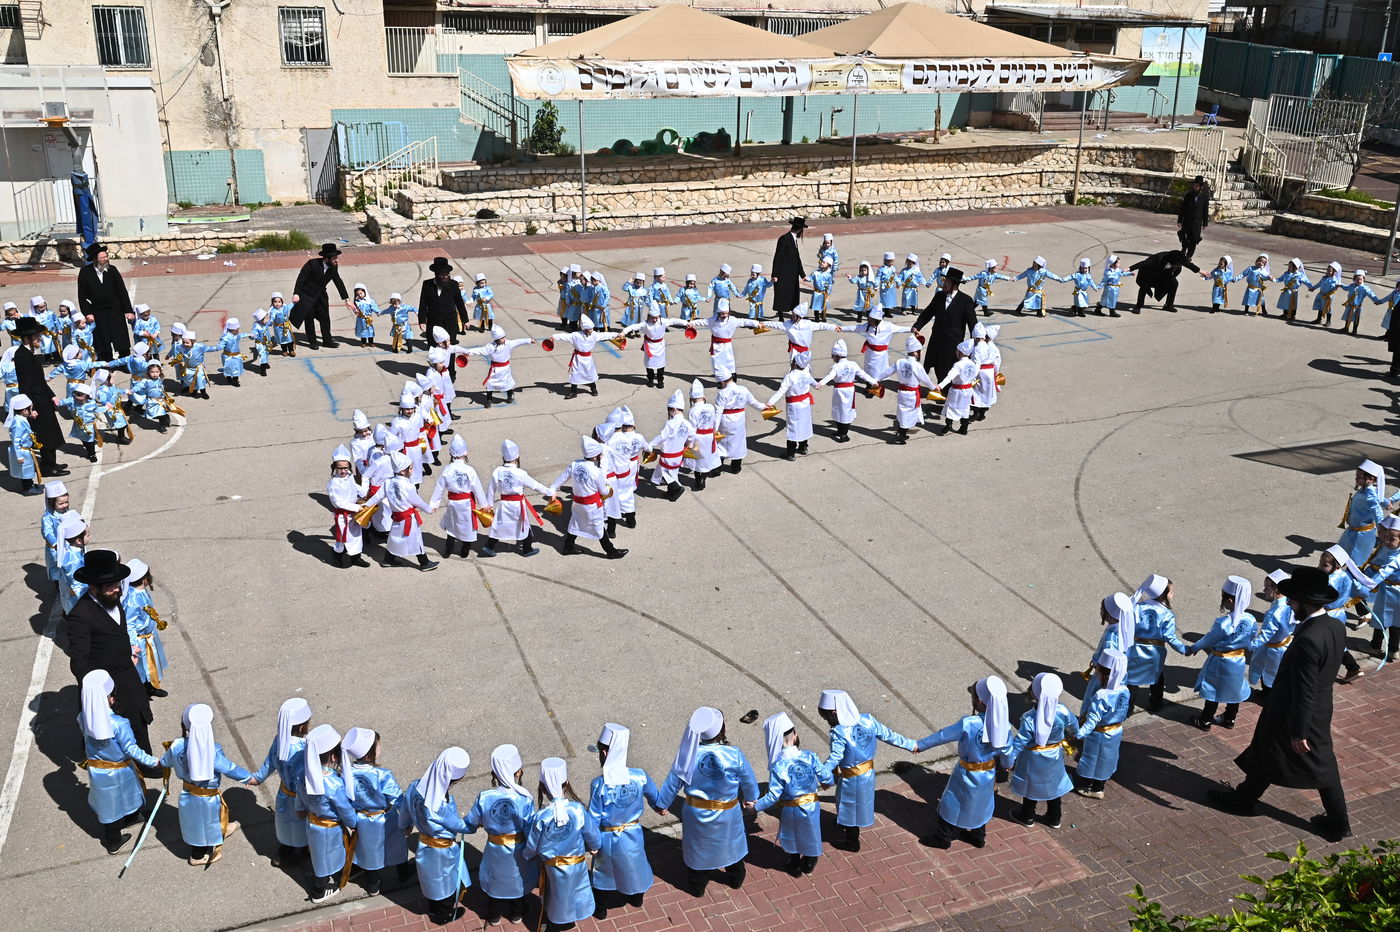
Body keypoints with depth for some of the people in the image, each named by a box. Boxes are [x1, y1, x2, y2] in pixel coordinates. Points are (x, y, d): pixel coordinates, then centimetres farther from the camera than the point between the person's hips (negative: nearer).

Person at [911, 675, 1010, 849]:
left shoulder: (968, 724, -32)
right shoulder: (1004, 724, -17)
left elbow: (942, 736, -19)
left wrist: (920, 744, -4)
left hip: (967, 775, -5)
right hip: (988, 775, 5)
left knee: (954, 804, 17)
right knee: (980, 804, 28)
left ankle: (942, 837, 35)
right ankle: (978, 837, 47)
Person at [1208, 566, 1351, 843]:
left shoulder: (1309, 639, -32)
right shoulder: (1336, 628, -4)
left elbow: (1304, 690, -27)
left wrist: (1299, 731, -18)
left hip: (1292, 713, -7)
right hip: (1322, 711, 7)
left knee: (1265, 756, 14)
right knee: (1323, 764, 18)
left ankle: (1244, 799, 35)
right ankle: (1337, 822, 27)